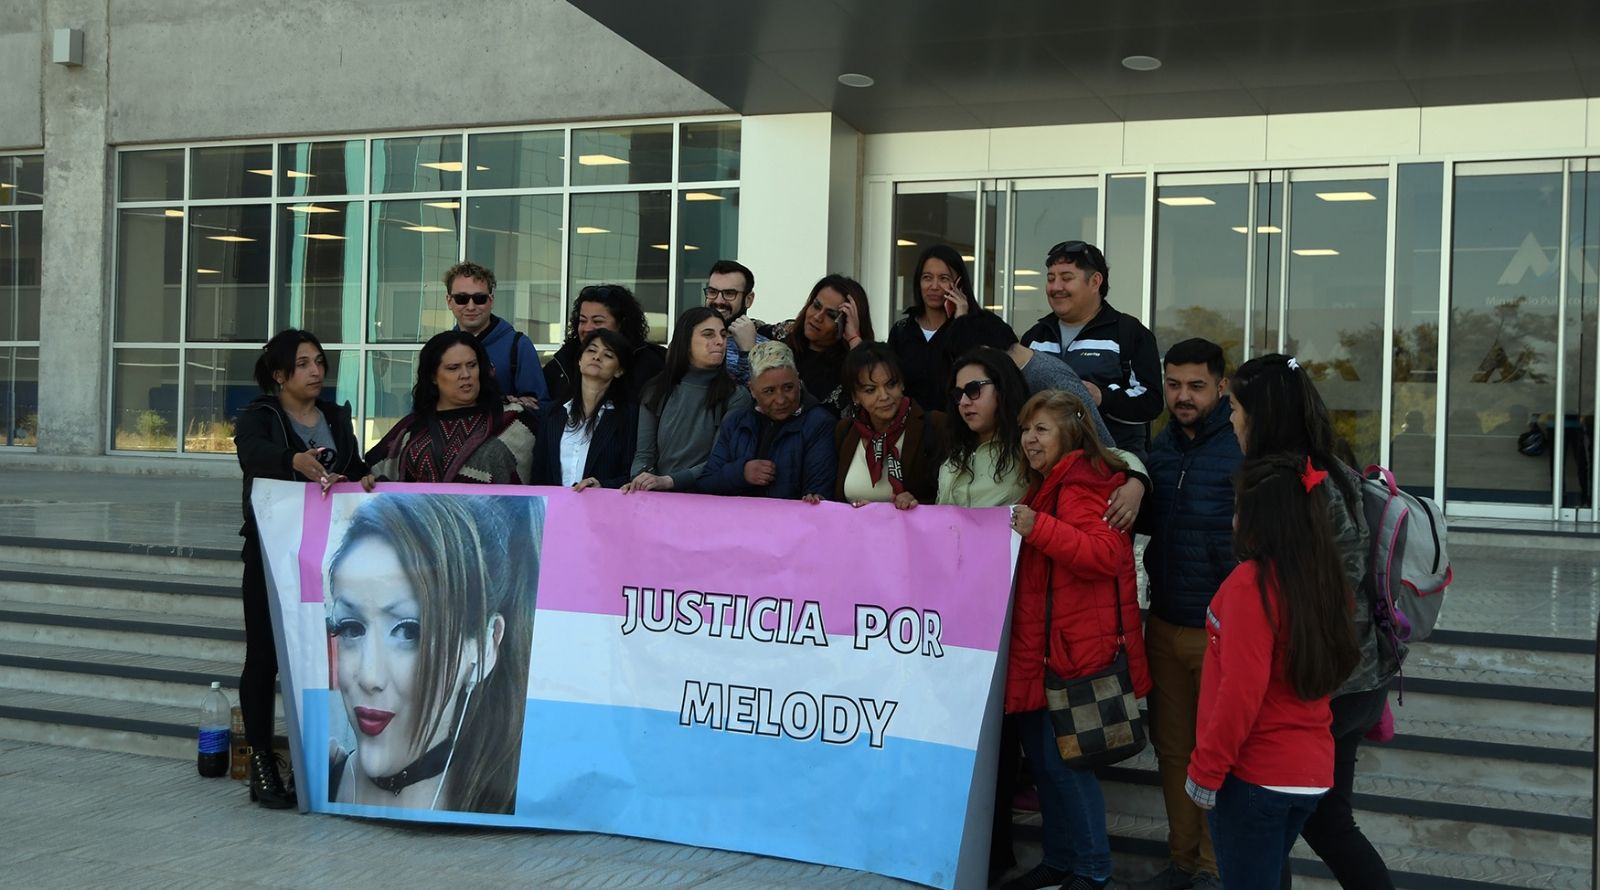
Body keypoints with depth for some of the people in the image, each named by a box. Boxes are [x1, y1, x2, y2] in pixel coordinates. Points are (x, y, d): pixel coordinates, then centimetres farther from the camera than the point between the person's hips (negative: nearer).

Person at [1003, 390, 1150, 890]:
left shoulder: (1080, 487, -14)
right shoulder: (1050, 485, 18)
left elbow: (1105, 554, -27)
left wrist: (1039, 528, -31)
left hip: (1076, 646, -10)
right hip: (1045, 643, 10)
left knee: (1063, 758, -4)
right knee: (1041, 754, 14)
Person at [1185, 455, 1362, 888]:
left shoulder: (1251, 583, -19)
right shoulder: (1326, 576, 2)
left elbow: (1241, 692, -20)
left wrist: (1205, 770, -13)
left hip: (1255, 774, -7)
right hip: (1311, 770, 7)